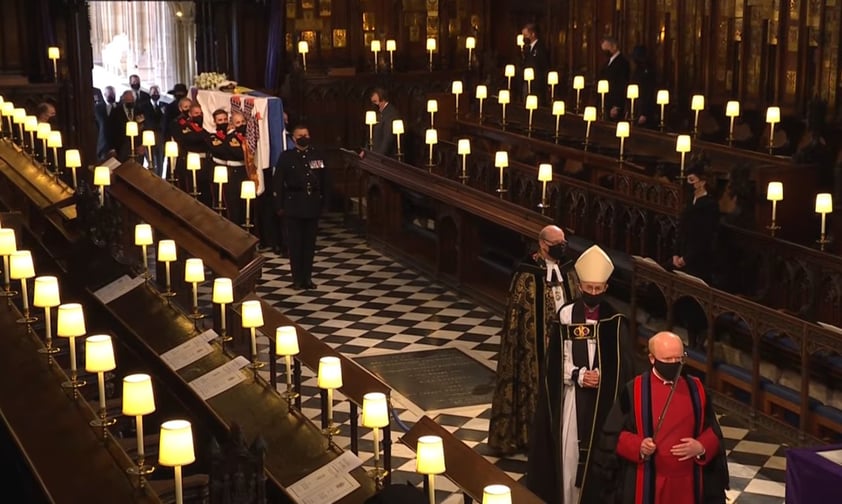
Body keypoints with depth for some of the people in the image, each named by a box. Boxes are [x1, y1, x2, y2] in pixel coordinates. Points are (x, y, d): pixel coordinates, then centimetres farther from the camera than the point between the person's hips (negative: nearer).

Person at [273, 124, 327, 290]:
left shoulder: (317, 156, 7)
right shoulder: (286, 157, 0)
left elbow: (324, 181, 10)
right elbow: (278, 183, -2)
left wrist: (324, 202, 4)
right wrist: (279, 205, -6)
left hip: (313, 206, 2)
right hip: (294, 205, -2)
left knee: (310, 243, 7)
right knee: (295, 243, 2)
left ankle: (307, 277, 14)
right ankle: (297, 278, 8)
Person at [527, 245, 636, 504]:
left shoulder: (616, 321, -3)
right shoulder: (566, 315, -2)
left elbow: (624, 367, -2)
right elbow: (557, 361, 0)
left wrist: (601, 379, -14)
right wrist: (579, 376, -14)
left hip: (604, 398, -1)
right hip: (572, 395, 1)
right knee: (570, 450, 2)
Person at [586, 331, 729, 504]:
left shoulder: (696, 390, 4)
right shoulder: (634, 391, -6)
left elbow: (713, 432, 9)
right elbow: (614, 434, -3)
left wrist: (701, 447, -11)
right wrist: (638, 446, -20)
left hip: (686, 482, 3)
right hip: (647, 484, -3)